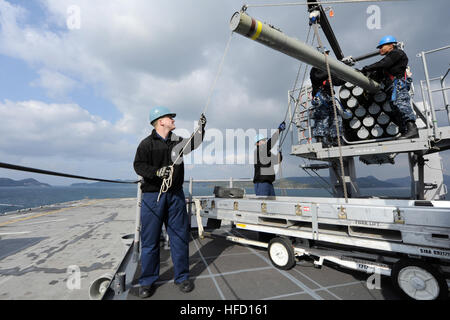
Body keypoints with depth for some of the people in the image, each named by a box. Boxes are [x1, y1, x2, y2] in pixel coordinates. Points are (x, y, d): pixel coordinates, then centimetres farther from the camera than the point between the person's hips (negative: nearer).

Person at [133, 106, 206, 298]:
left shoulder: (178, 141, 13)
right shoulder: (147, 143, -2)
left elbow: (194, 144, 16)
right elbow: (138, 165, -8)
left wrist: (201, 127, 5)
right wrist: (157, 171, -24)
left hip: (176, 195, 4)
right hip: (153, 196, -4)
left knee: (180, 237, 8)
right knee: (150, 239, 5)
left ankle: (181, 277, 24)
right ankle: (147, 281, 24)